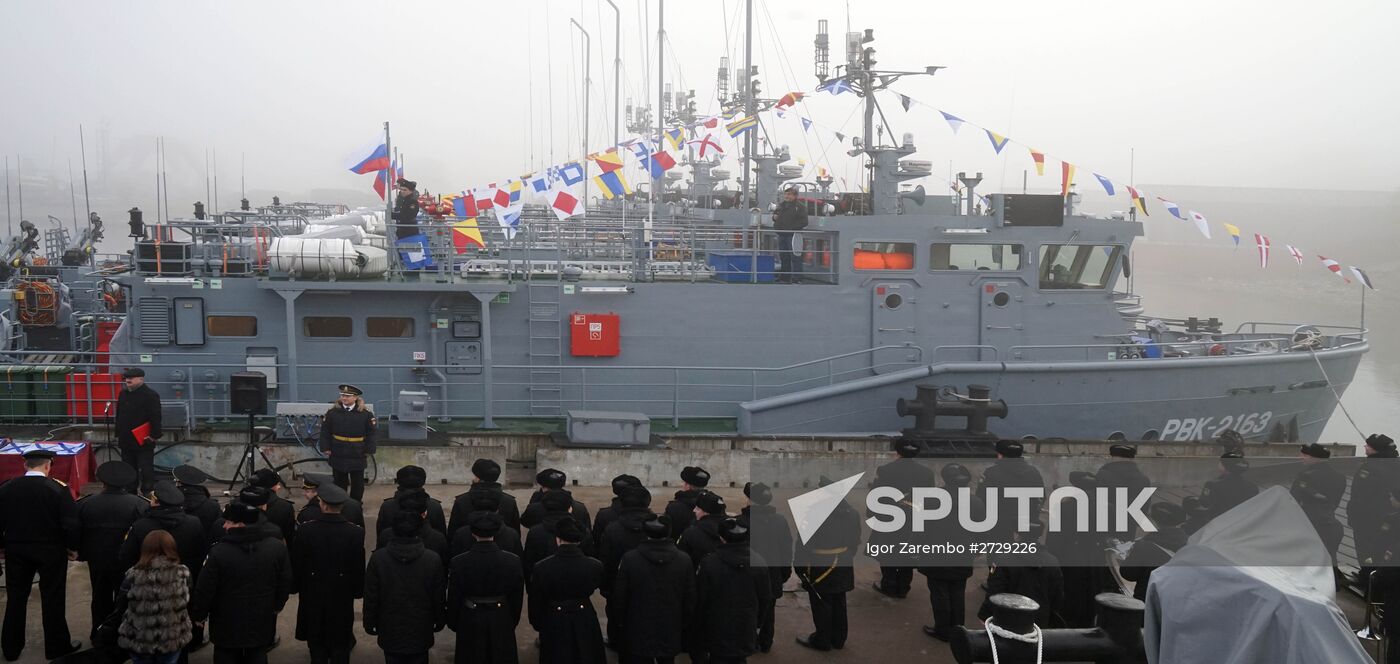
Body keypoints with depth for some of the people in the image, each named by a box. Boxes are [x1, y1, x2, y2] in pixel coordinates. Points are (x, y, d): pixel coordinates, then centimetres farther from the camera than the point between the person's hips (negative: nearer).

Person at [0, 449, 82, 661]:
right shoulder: (58, 489, -14)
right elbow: (71, 524, -16)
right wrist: (72, 547, -1)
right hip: (51, 551, -3)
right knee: (52, 599, 7)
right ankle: (56, 647, 14)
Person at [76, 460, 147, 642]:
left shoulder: (86, 504, -7)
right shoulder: (139, 505, -14)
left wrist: (82, 554, 15)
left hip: (97, 561, 2)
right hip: (128, 562, -2)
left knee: (100, 598, 17)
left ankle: (99, 635, 24)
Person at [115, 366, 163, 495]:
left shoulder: (150, 395, -12)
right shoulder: (123, 394, 10)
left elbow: (156, 417, -14)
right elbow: (119, 415, 18)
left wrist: (154, 436, -17)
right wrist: (118, 433, 15)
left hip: (143, 441, -7)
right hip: (126, 441, 7)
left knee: (146, 470, -1)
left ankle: (147, 493, 5)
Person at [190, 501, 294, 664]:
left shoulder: (219, 552, -22)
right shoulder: (277, 547, -10)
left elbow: (204, 591, -13)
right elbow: (285, 584, 1)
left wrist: (198, 615, 5)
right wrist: (276, 606, 19)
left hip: (227, 628, -3)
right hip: (262, 626, 3)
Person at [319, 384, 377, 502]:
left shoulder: (365, 414, -7)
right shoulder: (332, 412, -4)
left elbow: (371, 433, -2)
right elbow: (325, 431, 1)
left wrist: (368, 450, -5)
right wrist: (326, 448, -4)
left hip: (357, 455, -1)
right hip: (338, 455, 1)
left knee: (357, 483, 9)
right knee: (340, 483, 13)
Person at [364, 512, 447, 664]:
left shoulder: (378, 558, -14)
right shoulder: (433, 560, -14)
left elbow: (370, 597, -6)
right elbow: (439, 598, -3)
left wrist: (369, 624, 9)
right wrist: (439, 622, 14)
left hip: (390, 633, 0)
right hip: (420, 633, 0)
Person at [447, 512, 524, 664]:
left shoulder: (458, 563, -17)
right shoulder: (512, 561, -15)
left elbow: (453, 599, -6)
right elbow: (517, 598, -3)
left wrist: (453, 623, 9)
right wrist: (513, 622, 12)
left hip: (470, 624, -1)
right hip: (502, 623, 1)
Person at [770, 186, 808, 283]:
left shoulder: (800, 207, -6)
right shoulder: (781, 205, 16)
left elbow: (803, 222, -13)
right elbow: (775, 214, 31)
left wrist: (792, 227, -21)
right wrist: (774, 216, 7)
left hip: (792, 235, -8)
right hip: (781, 235, 8)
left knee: (794, 257, -8)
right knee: (783, 257, 14)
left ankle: (796, 279, -7)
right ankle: (784, 278, 23)